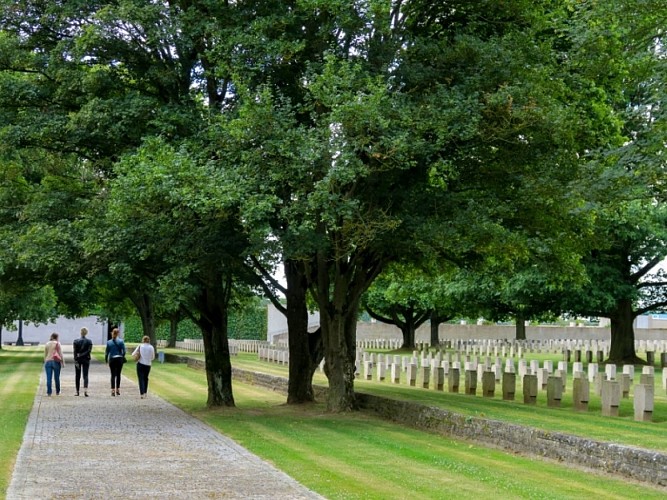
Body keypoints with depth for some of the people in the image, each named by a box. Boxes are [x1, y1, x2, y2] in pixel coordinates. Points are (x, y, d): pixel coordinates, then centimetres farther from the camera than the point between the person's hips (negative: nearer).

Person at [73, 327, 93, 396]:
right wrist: (83, 355, -7)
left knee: (77, 376, 10)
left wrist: (76, 361, -11)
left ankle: (77, 391, 13)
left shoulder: (76, 341, -3)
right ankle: (85, 390, -19)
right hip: (86, 359, 0)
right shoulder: (89, 341, -2)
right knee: (85, 375, -1)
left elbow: (75, 352, -8)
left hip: (78, 359, 0)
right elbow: (89, 351, -10)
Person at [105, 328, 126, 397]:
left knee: (113, 375, 2)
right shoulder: (121, 341, -4)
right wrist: (123, 357, 11)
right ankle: (118, 390, 15)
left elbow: (106, 352, 2)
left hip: (111, 360, 0)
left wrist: (106, 360, 15)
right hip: (119, 359, 0)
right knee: (118, 374, 11)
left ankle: (113, 390, -8)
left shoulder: (109, 342, -1)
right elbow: (124, 351, -6)